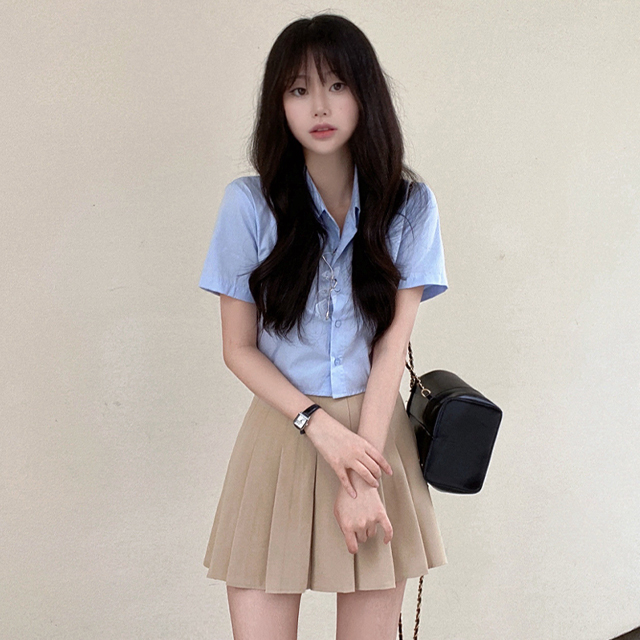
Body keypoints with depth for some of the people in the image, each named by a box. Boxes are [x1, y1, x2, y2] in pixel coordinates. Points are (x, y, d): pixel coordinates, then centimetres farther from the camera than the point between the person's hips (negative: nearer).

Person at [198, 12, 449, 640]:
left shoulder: (410, 205, 0)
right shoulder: (250, 203, -4)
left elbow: (392, 343, -5)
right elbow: (238, 348, 0)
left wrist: (361, 479, -12)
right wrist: (320, 426, -13)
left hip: (375, 433, 1)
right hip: (280, 433, -1)